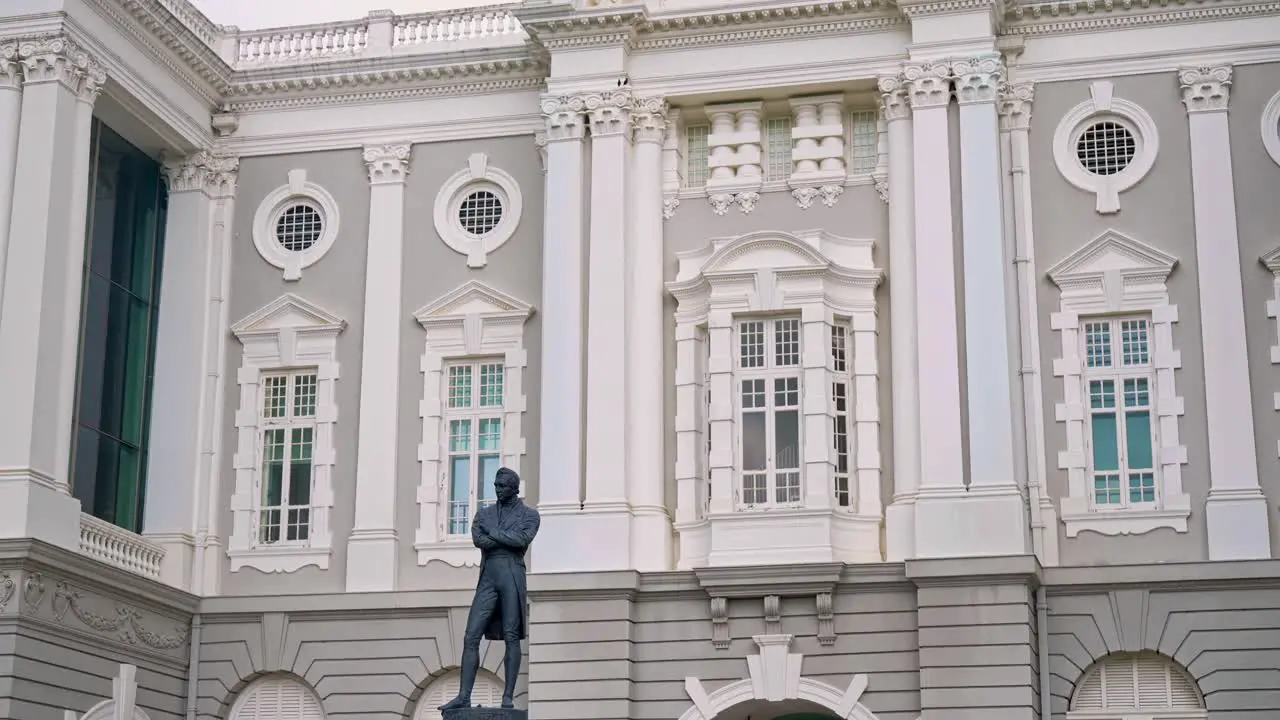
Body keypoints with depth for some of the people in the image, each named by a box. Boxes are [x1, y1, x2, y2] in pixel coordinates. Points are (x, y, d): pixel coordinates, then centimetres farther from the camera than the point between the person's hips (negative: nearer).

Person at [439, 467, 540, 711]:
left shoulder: (529, 514, 8)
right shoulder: (484, 513, 18)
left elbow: (523, 539, -11)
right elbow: (478, 539, -1)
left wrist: (493, 532, -2)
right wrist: (509, 540, -9)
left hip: (512, 576, -4)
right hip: (487, 578, 4)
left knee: (511, 637, -6)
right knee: (471, 637, -5)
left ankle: (509, 696, -6)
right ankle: (464, 696, -6)